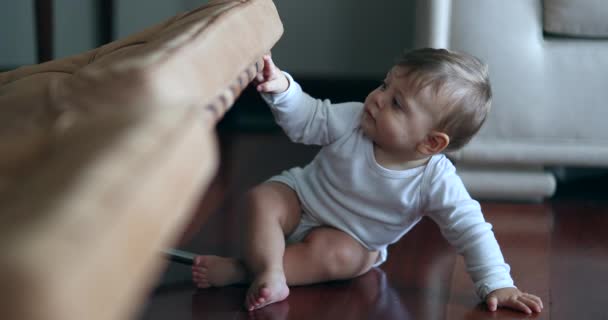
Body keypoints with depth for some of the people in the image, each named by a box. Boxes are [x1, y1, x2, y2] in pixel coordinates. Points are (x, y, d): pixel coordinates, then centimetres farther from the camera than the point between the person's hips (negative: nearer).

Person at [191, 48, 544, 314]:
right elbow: (306, 120, -11)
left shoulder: (436, 181, -28)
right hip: (301, 196, 2)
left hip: (352, 240, -2)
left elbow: (471, 229, -28)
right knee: (263, 198, -24)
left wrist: (497, 285, -36)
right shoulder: (352, 120, -22)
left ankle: (242, 268, -29)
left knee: (339, 256, -34)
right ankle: (269, 273, -37)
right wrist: (281, 88, -31)